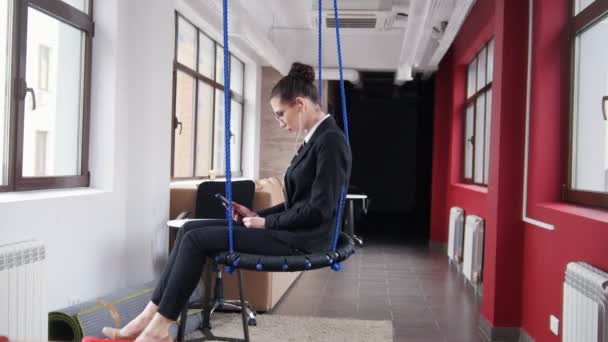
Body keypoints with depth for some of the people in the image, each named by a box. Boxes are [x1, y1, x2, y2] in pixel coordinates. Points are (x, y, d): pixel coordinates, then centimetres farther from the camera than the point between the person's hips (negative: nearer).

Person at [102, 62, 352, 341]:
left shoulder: (331, 140, -16)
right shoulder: (315, 139, 14)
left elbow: (318, 210, -21)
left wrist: (266, 222, -11)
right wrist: (257, 215, 7)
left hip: (303, 239, -10)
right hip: (291, 230, 10)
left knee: (197, 239, -13)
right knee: (190, 229, 1)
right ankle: (150, 317, -2)